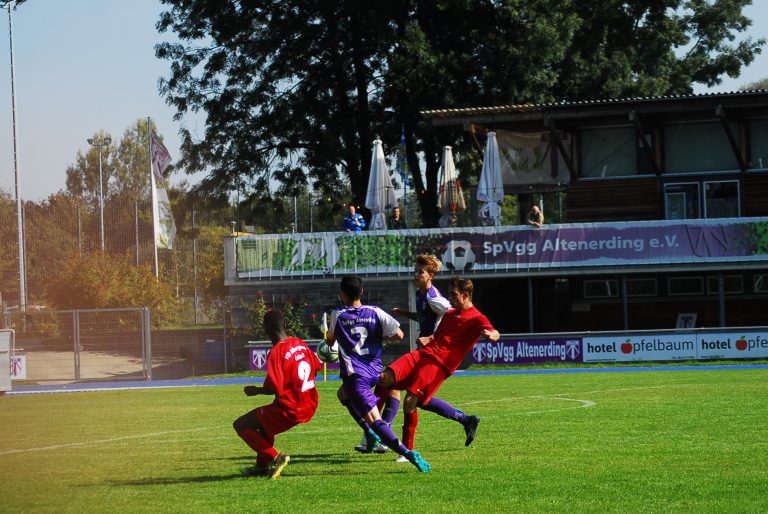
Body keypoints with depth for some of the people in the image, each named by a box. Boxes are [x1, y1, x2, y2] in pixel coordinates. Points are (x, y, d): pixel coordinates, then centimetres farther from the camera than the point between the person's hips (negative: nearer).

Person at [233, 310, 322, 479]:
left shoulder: (277, 353, -19)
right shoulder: (301, 344, 4)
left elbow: (274, 388, -23)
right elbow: (316, 367, 14)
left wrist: (256, 390, -4)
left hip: (290, 409, -9)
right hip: (309, 406, 9)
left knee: (241, 425, 1)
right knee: (265, 420, 33)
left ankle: (274, 458, -6)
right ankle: (262, 465, 36)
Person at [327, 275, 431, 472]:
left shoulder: (337, 315, -2)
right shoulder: (374, 312, 2)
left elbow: (330, 340, 16)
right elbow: (398, 334, -2)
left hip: (355, 373, -6)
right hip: (375, 371, 6)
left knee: (375, 421, -13)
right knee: (343, 394, 33)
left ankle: (407, 453, -30)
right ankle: (371, 434, 26)